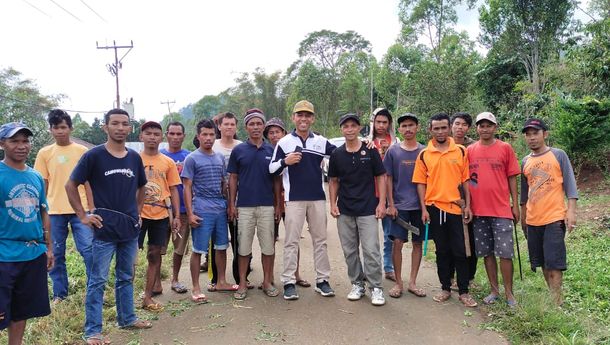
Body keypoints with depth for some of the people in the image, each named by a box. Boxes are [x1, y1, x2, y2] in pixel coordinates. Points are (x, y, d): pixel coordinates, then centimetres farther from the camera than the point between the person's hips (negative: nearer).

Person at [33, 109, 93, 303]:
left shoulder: (82, 151, 3)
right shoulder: (44, 153, 5)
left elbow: (88, 181, 5)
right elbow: (42, 185, 8)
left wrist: (92, 208, 2)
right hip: (54, 211, 2)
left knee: (88, 250, -5)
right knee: (56, 254, 9)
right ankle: (59, 293, 22)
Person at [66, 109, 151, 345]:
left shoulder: (134, 157, 6)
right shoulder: (94, 155, -8)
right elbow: (71, 186, -4)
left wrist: (137, 212, 11)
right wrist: (83, 216, -8)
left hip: (130, 228, 5)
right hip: (104, 229, -5)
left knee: (126, 277, 17)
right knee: (98, 281, 3)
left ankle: (127, 318, 31)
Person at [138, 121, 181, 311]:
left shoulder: (168, 162, 6)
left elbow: (173, 190, 8)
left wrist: (176, 216, 2)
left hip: (161, 215, 2)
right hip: (138, 214, -2)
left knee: (155, 254, 8)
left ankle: (148, 296, 19)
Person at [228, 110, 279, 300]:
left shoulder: (271, 150, 6)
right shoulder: (238, 150, 3)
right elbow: (233, 178, 5)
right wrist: (231, 204, -1)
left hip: (267, 206, 1)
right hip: (244, 206, -1)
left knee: (268, 246, 6)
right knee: (243, 247, 6)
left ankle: (267, 282, 20)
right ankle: (242, 283, 18)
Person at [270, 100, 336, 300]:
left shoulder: (321, 141, 9)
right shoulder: (284, 142, 3)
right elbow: (272, 170, 3)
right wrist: (285, 161, -15)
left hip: (318, 198, 3)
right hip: (294, 199, -2)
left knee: (320, 240, 8)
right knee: (291, 242, 0)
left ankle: (322, 280, 18)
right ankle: (289, 282, 7)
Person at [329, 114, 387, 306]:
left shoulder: (370, 151, -2)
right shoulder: (336, 154, 4)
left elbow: (381, 177, 1)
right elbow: (333, 181, 11)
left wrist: (381, 203, -6)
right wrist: (333, 203, 2)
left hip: (368, 210, -3)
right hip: (344, 211, 3)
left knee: (371, 250, -5)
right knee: (350, 251, 10)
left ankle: (376, 288, 8)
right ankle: (357, 284, 24)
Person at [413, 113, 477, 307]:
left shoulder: (461, 151, 3)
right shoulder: (424, 155, 2)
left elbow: (465, 180, 4)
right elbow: (421, 183, 3)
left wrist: (468, 205, -1)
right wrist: (424, 209, -4)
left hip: (456, 207, 0)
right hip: (434, 207, 1)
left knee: (460, 251, 3)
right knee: (442, 251, 11)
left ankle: (464, 292, 14)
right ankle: (445, 289, 22)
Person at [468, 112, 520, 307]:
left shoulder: (505, 148, 1)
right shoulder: (470, 150, 6)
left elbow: (512, 178, 3)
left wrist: (515, 205, 1)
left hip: (502, 210, -2)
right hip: (478, 210, 2)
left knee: (505, 253, -2)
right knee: (487, 252, 10)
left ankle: (509, 293, 12)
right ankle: (494, 291, 22)